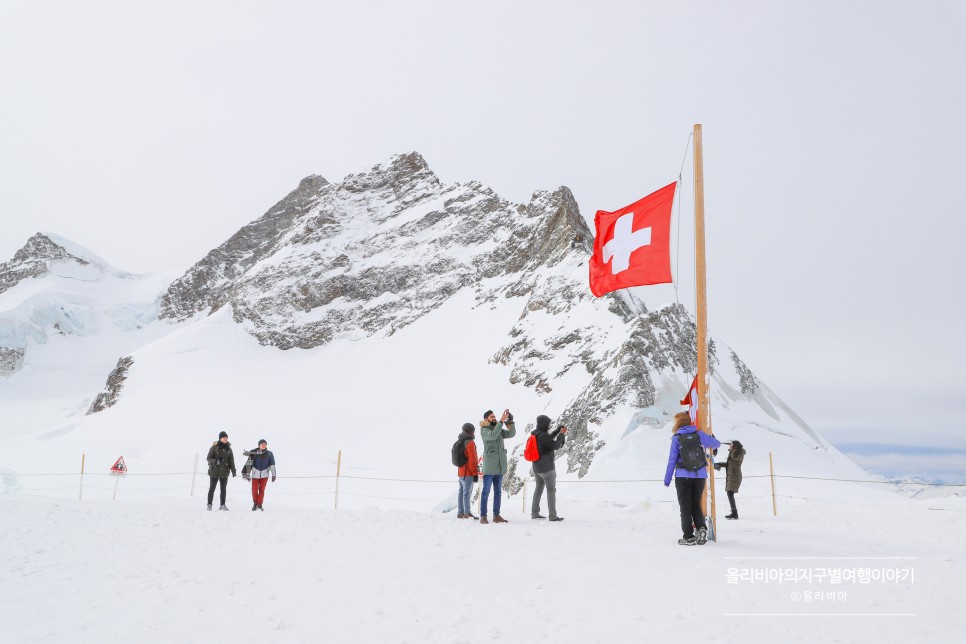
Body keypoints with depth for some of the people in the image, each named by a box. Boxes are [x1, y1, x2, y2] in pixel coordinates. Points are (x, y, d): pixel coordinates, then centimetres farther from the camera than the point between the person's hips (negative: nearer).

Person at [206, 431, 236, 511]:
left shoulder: (228, 448, 7)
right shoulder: (214, 447, -6)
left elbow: (231, 460, 9)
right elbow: (209, 458, -7)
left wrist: (233, 470, 5)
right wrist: (216, 461, -25)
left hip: (224, 471, 4)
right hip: (214, 471, -4)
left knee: (223, 489, 8)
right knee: (212, 488, 1)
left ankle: (222, 505, 16)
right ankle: (209, 504, 11)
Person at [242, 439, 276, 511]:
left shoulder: (269, 454, 1)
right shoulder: (253, 453, -3)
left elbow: (272, 465, 3)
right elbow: (249, 464, -2)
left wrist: (273, 475, 0)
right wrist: (247, 474, -4)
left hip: (264, 475, 1)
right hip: (255, 474, 0)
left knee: (262, 490, 0)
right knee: (254, 490, 0)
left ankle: (259, 504, 12)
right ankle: (255, 503, 21)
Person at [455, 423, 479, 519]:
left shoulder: (459, 442, 14)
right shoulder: (470, 443, -14)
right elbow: (472, 460, -17)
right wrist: (475, 473, -11)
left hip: (460, 472, 9)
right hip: (468, 472, -9)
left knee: (461, 492, 10)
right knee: (467, 492, -9)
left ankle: (460, 513, 12)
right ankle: (467, 513, -10)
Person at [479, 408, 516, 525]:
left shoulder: (499, 429, 14)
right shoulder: (484, 430, -6)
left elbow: (512, 433, 3)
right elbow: (493, 435, -26)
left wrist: (511, 422, -12)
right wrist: (502, 421, -30)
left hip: (500, 466, 7)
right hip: (489, 466, -7)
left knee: (498, 492, 9)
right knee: (486, 491, -5)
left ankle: (496, 515, 15)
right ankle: (483, 516, -2)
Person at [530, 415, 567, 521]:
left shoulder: (535, 433, 7)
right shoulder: (543, 435, -21)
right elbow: (556, 446, -19)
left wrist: (558, 430, 15)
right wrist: (562, 434, -9)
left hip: (536, 467, 9)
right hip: (547, 467, -9)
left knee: (539, 488, 17)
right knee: (551, 490, -2)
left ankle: (534, 513, 19)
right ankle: (553, 516, -2)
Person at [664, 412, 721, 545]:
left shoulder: (677, 438, -5)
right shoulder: (699, 434, 0)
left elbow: (672, 460, -4)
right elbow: (716, 444, 8)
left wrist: (667, 479, 2)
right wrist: (710, 439, 32)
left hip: (683, 476, -2)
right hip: (700, 476, 3)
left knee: (685, 507, 5)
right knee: (696, 504, 16)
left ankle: (689, 537, 2)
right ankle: (702, 527, -7)